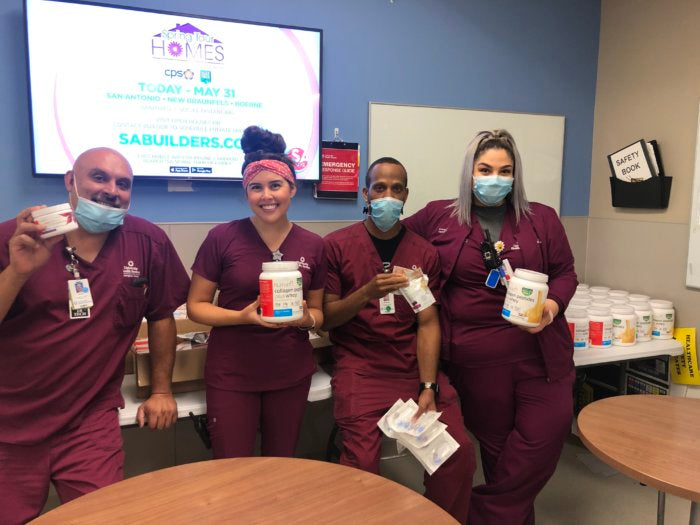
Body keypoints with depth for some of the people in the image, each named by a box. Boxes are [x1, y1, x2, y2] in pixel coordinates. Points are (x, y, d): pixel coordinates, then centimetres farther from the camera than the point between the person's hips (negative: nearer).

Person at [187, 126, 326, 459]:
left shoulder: (312, 245, 1)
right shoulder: (222, 238, -8)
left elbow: (318, 312, 9)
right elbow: (195, 305, -3)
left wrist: (306, 319, -14)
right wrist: (243, 316, -19)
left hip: (292, 374, 3)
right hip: (231, 373, -2)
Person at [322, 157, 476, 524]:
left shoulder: (425, 252, 6)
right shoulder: (336, 245, -2)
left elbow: (428, 323, 0)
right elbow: (326, 317, -3)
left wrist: (428, 387, -11)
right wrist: (367, 292, -21)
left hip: (415, 366, 3)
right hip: (360, 367, -2)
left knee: (458, 452, -8)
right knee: (362, 463, -18)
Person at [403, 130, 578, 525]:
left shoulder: (542, 219, 7)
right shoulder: (439, 217, 4)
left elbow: (566, 273, 9)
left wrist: (552, 305, -9)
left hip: (540, 352, 2)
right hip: (476, 359, -1)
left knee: (548, 433, -3)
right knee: (496, 445, 11)